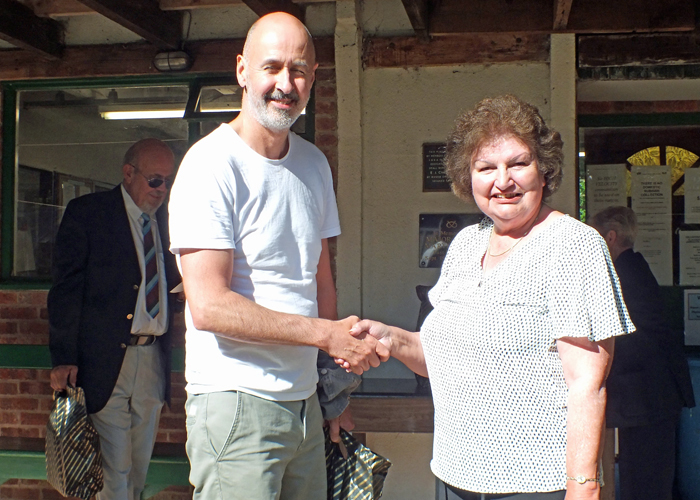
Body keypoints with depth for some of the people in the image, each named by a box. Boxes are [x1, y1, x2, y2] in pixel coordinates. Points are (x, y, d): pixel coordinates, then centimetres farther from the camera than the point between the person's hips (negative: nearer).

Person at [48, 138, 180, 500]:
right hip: (107, 360, -5)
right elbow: (65, 289, -6)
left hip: (152, 358, 5)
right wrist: (63, 358, -12)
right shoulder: (86, 212, -2)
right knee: (114, 469, -4)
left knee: (140, 466, 12)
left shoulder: (163, 219, 14)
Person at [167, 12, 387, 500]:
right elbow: (209, 305, -19)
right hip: (235, 404, -6)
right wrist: (326, 333, -17)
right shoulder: (211, 165, -12)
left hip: (305, 400, 7)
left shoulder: (314, 163, 12)